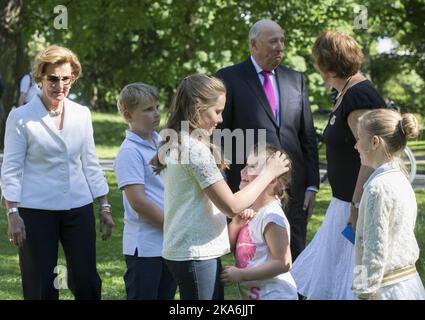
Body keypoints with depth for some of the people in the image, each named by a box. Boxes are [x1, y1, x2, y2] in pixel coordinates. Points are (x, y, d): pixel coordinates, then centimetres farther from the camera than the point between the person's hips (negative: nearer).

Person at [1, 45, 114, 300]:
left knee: (86, 282, 3)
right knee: (41, 288, 1)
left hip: (79, 209, 3)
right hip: (36, 211, -3)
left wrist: (105, 206, 10)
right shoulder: (21, 117, -4)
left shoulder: (82, 114, 8)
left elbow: (90, 163, 13)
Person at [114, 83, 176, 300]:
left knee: (166, 295, 13)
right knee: (143, 295, -2)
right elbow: (138, 201, -19)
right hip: (145, 246, -8)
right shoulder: (130, 152, -13)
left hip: (169, 243, 8)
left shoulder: (160, 143, 10)